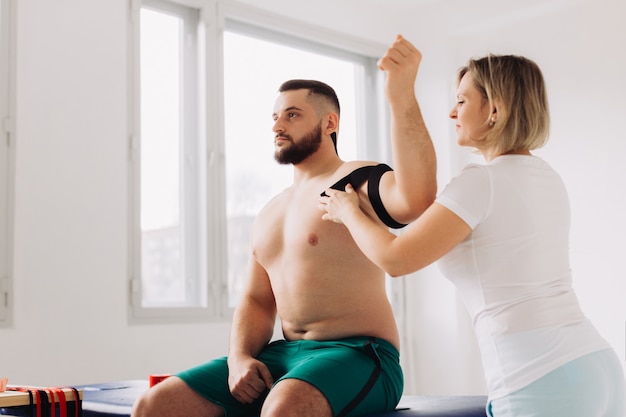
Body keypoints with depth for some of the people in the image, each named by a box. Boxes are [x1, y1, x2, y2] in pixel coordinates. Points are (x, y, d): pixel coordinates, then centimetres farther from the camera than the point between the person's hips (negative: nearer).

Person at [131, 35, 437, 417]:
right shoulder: (269, 215, 19)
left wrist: (402, 97, -37)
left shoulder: (358, 181, -4)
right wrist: (240, 358, 0)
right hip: (283, 356, 7)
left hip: (355, 356, -7)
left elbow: (417, 199, -27)